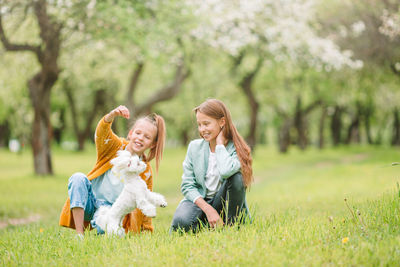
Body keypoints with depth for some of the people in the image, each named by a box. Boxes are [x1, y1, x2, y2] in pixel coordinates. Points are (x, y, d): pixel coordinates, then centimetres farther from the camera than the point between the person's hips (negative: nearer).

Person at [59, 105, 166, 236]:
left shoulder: (146, 171, 2)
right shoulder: (116, 146, -2)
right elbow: (102, 132, -24)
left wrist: (147, 230, 6)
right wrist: (113, 114, -45)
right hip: (89, 201, 1)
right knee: (78, 178, -32)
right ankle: (79, 233, -32)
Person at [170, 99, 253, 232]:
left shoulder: (236, 149, -10)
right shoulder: (194, 147, -1)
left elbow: (226, 171, -34)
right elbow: (187, 185, -3)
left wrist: (220, 143, -18)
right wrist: (207, 209, -18)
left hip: (224, 203, -1)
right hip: (199, 200, 1)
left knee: (236, 177, -30)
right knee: (181, 223, -32)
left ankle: (230, 225, -15)